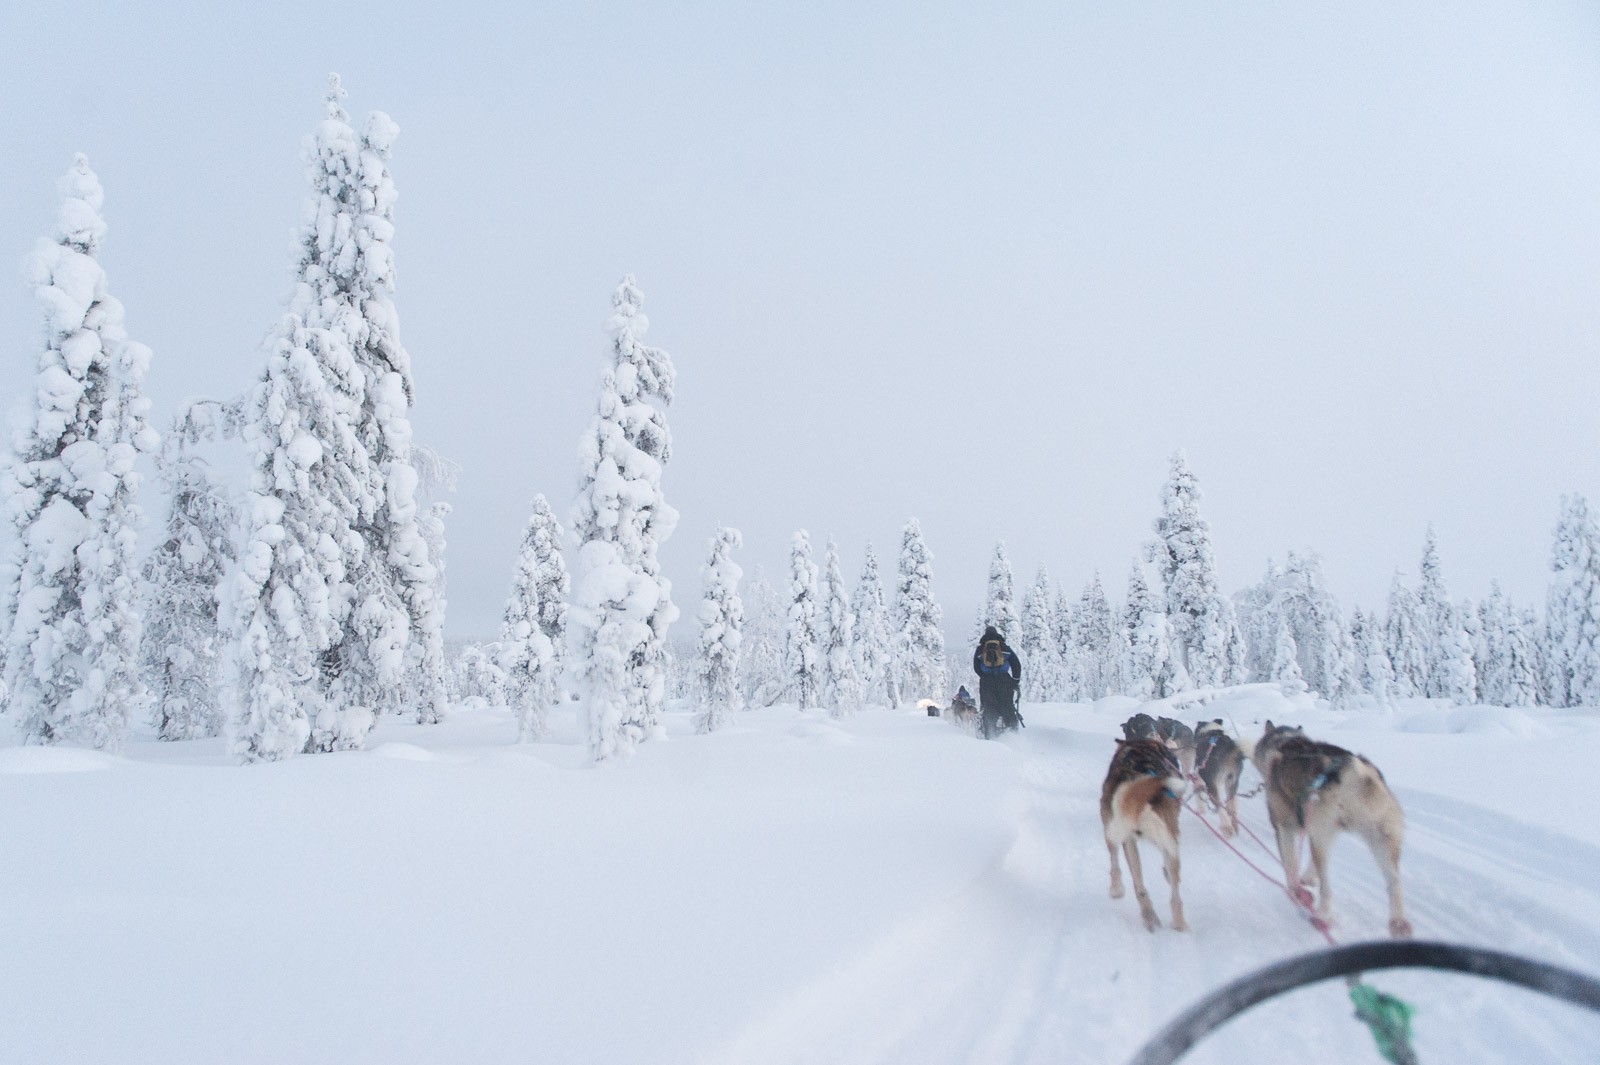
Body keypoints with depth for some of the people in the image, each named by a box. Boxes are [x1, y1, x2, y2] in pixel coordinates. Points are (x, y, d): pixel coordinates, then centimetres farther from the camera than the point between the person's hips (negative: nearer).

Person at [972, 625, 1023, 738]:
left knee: (989, 710, 4)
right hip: (1004, 681, 0)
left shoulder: (980, 649, 12)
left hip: (986, 682, 0)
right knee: (1008, 709, 5)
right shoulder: (1005, 648, 11)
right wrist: (1016, 681, 11)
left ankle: (989, 734, -3)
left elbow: (976, 668, 8)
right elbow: (1016, 664, 6)